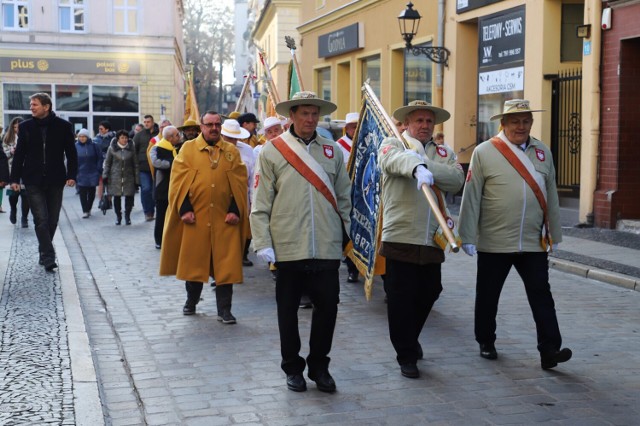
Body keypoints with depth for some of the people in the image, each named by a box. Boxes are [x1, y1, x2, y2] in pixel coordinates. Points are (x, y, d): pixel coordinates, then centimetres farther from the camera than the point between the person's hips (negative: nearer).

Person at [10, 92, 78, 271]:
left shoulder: (63, 126, -1)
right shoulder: (25, 126, 3)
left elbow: (71, 153, 2)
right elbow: (19, 154, 6)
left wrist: (71, 175, -8)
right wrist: (15, 178, 1)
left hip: (55, 181, 0)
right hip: (33, 181, 0)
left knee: (52, 220, 7)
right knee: (41, 219, -8)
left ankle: (44, 252, 25)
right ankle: (48, 257, -10)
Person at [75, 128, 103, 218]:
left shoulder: (94, 146, -2)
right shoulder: (76, 146, -2)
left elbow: (99, 159, 2)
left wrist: (99, 171, -3)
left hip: (92, 174, 1)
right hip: (81, 174, -1)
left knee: (91, 192, 9)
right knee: (82, 193, -2)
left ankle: (89, 209, 25)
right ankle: (85, 211, 3)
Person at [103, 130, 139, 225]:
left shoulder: (132, 148, 0)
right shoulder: (112, 148, 0)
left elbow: (136, 164, 3)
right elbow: (107, 163, 7)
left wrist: (137, 179, 0)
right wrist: (105, 175, -1)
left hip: (128, 177, 0)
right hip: (115, 177, 0)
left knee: (129, 196, -3)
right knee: (116, 197, 3)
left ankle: (127, 215, 14)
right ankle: (118, 216, 18)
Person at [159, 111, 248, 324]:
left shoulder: (232, 152, 8)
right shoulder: (188, 149, 4)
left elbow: (239, 183, 4)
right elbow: (179, 181, -1)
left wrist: (235, 210, -6)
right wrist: (185, 209, -10)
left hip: (224, 218, 1)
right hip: (195, 218, 0)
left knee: (225, 264, 0)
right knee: (193, 260, 10)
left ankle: (224, 309, 7)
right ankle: (191, 301, 30)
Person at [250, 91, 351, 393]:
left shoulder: (333, 151, 9)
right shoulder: (272, 151, 1)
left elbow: (344, 198, 13)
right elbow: (260, 203, -1)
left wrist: (352, 236, 8)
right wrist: (262, 243, -7)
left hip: (327, 247, 2)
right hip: (288, 247, -2)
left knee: (327, 307, 4)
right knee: (288, 310, 9)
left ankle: (319, 366, 23)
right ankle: (293, 368, 25)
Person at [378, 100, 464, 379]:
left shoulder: (444, 153, 15)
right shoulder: (392, 145, 3)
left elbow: (457, 178, -5)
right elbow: (396, 159, -23)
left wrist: (429, 167, -20)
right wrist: (418, 167, -44)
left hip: (432, 241, 4)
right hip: (400, 238, -4)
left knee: (428, 294, 13)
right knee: (401, 298, -1)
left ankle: (410, 339, 38)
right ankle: (406, 356, 13)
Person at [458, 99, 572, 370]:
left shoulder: (543, 152, 8)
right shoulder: (484, 152, -5)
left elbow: (551, 197, 12)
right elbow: (471, 198, -5)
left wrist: (555, 234, 12)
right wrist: (467, 237, -7)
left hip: (534, 243, 3)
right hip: (494, 243, -2)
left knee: (541, 295, -2)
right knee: (488, 296, 10)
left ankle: (550, 349, -1)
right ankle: (486, 343, 27)